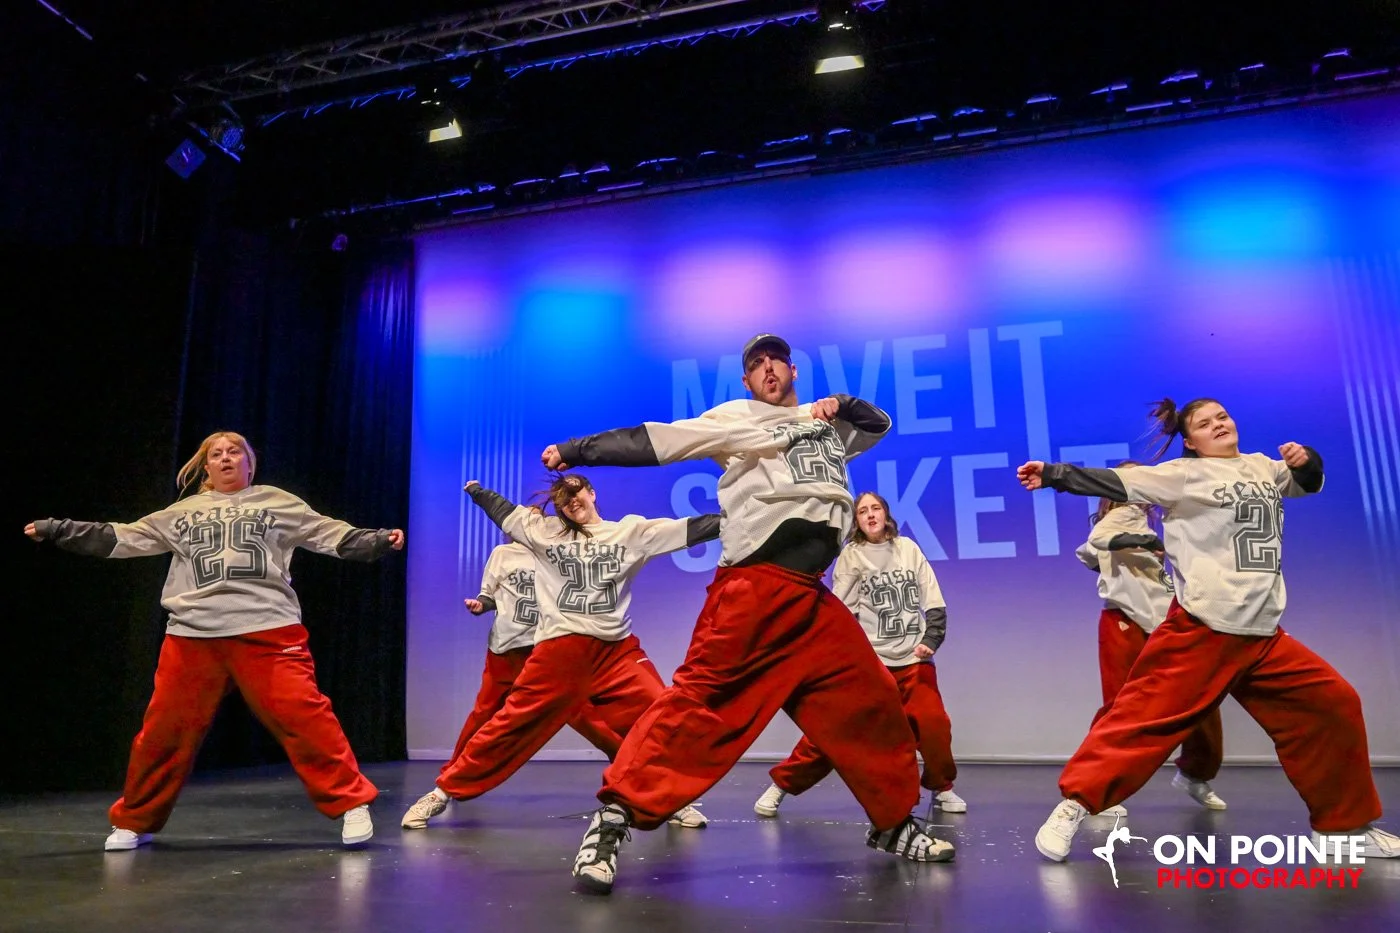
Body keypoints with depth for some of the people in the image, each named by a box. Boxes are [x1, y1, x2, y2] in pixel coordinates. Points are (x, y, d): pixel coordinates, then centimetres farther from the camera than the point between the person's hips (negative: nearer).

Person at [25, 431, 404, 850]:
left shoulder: (277, 502, 10)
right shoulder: (182, 513, 17)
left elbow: (334, 535, 5)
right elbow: (121, 538, 20)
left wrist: (380, 540, -8)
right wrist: (54, 530, 16)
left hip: (268, 631, -3)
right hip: (193, 635, 3)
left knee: (303, 716, -11)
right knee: (165, 728, 9)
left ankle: (351, 803, -3)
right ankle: (133, 822, 29)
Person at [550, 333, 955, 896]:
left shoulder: (825, 423, 24)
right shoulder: (735, 418, 6)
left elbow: (879, 423, 38)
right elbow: (647, 443, 3)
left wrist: (841, 405, 16)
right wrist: (574, 451, -1)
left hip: (810, 597, 6)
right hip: (754, 590, -6)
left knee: (871, 700, 8)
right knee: (703, 697, -16)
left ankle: (894, 824, 24)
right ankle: (613, 819, -13)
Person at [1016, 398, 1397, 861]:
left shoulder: (1264, 468, 16)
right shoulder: (1186, 474, -3)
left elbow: (1307, 483, 34)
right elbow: (1117, 482, -13)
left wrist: (1306, 460, 9)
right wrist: (1052, 474, -26)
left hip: (1262, 636, 7)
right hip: (1200, 631, -6)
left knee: (1333, 704, 8)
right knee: (1146, 715, -13)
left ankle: (1342, 825, 25)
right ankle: (1073, 807, -9)